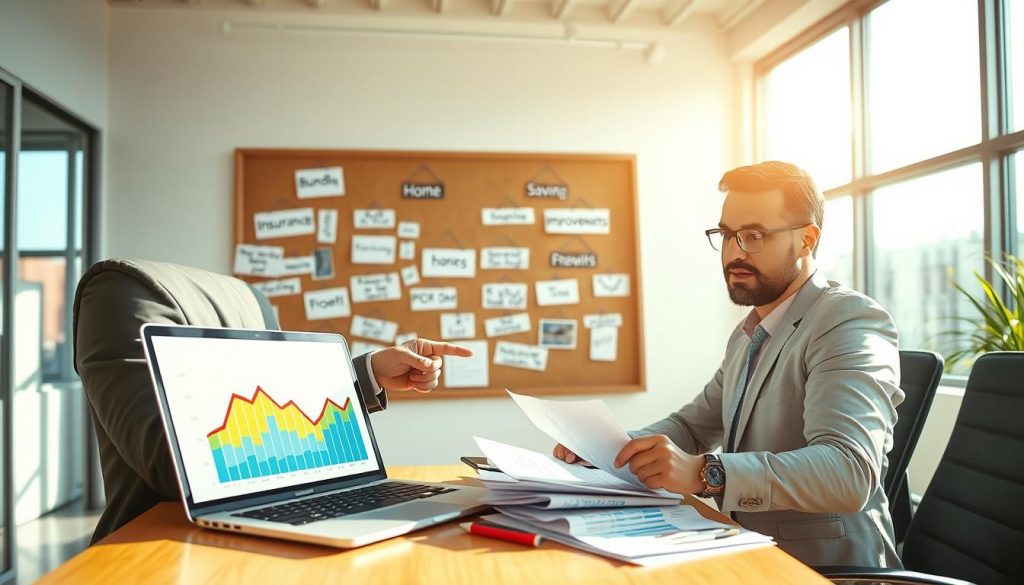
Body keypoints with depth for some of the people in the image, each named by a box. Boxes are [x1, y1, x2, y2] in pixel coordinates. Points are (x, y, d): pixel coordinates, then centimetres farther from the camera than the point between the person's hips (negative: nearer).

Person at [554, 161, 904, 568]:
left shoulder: (851, 323, -16)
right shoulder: (748, 334, 13)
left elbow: (849, 473, -29)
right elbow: (694, 424, 16)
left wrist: (704, 473, -40)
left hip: (824, 565, -7)